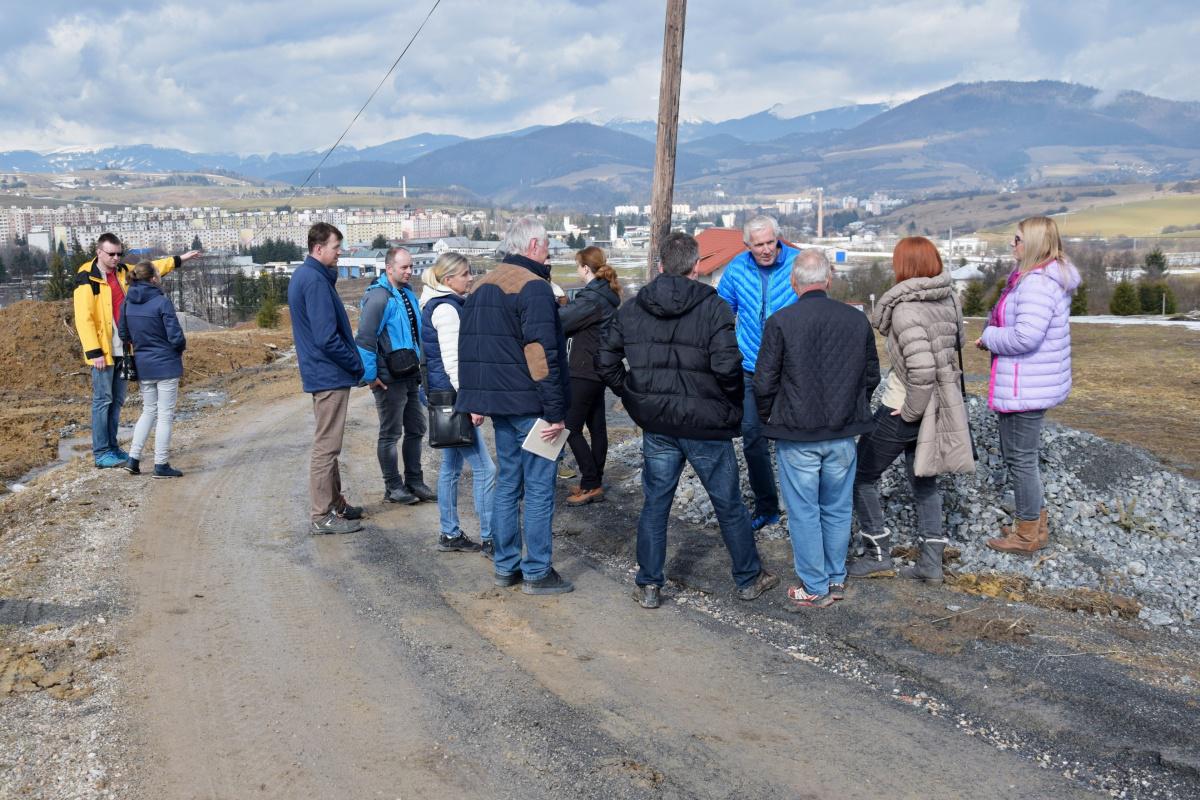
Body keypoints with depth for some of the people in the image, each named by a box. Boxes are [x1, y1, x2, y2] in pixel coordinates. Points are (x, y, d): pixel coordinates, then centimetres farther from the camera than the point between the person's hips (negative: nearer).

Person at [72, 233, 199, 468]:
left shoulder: (123, 272, 9)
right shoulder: (87, 280, -11)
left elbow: (151, 269, 25)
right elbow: (83, 319, -15)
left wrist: (179, 259, 25)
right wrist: (94, 352, -19)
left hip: (123, 349, 7)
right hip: (103, 352, -7)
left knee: (117, 400, 12)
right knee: (103, 400, -3)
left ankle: (112, 447, 21)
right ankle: (100, 453, 3)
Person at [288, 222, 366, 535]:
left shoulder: (302, 276, 14)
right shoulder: (316, 280, -19)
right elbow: (327, 337, -23)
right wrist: (357, 366, -13)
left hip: (320, 372, 11)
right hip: (330, 375, -11)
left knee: (329, 444, 18)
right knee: (327, 446, -4)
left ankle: (335, 504, 29)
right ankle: (322, 516, 2)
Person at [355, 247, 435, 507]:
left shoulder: (408, 294, 11)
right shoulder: (379, 297, -16)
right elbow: (364, 338, -19)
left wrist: (419, 366, 20)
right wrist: (370, 375, -17)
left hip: (411, 375, 9)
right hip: (390, 378, -9)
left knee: (416, 429, 14)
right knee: (390, 434, 2)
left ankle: (414, 482, 26)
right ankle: (393, 487, 12)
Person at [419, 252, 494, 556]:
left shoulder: (443, 305, 16)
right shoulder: (446, 308, -15)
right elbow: (452, 362, -20)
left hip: (444, 395, 10)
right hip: (450, 395, -10)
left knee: (451, 467, 14)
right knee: (484, 468, -8)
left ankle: (450, 535, 22)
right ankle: (489, 539, -3)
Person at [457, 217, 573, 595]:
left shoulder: (481, 287, 14)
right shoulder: (534, 287, -14)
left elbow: (469, 347, 17)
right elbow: (542, 355, -21)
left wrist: (475, 401, 20)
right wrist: (555, 411, -18)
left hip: (498, 403, 9)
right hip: (529, 405, -8)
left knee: (507, 484, 15)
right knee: (539, 489, 0)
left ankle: (506, 566, 21)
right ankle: (537, 572, 5)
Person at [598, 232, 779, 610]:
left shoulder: (631, 309, 2)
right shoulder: (713, 308, -12)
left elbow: (605, 362, 3)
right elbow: (727, 366, -21)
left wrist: (634, 398, 11)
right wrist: (733, 405, -3)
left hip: (656, 426, 3)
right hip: (706, 424, -3)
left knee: (655, 505, 14)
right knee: (729, 506, 12)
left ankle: (648, 586, 19)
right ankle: (749, 579, 27)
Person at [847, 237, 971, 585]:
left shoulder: (906, 309, -24)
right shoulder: (947, 299, 1)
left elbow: (923, 370, -30)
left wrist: (911, 411, -17)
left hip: (902, 410, -8)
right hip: (937, 408, 8)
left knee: (861, 477, 11)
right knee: (923, 481, 20)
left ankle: (878, 555, 17)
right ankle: (930, 562, 23)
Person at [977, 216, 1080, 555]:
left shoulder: (1037, 283, -23)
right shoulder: (1052, 277, 11)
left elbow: (1026, 336, -31)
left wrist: (989, 337, -15)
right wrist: (993, 329, 2)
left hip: (1025, 388, -11)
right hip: (1033, 383, 11)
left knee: (1020, 458, 2)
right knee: (1019, 453, 22)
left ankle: (1028, 536, 15)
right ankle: (1037, 523, 34)